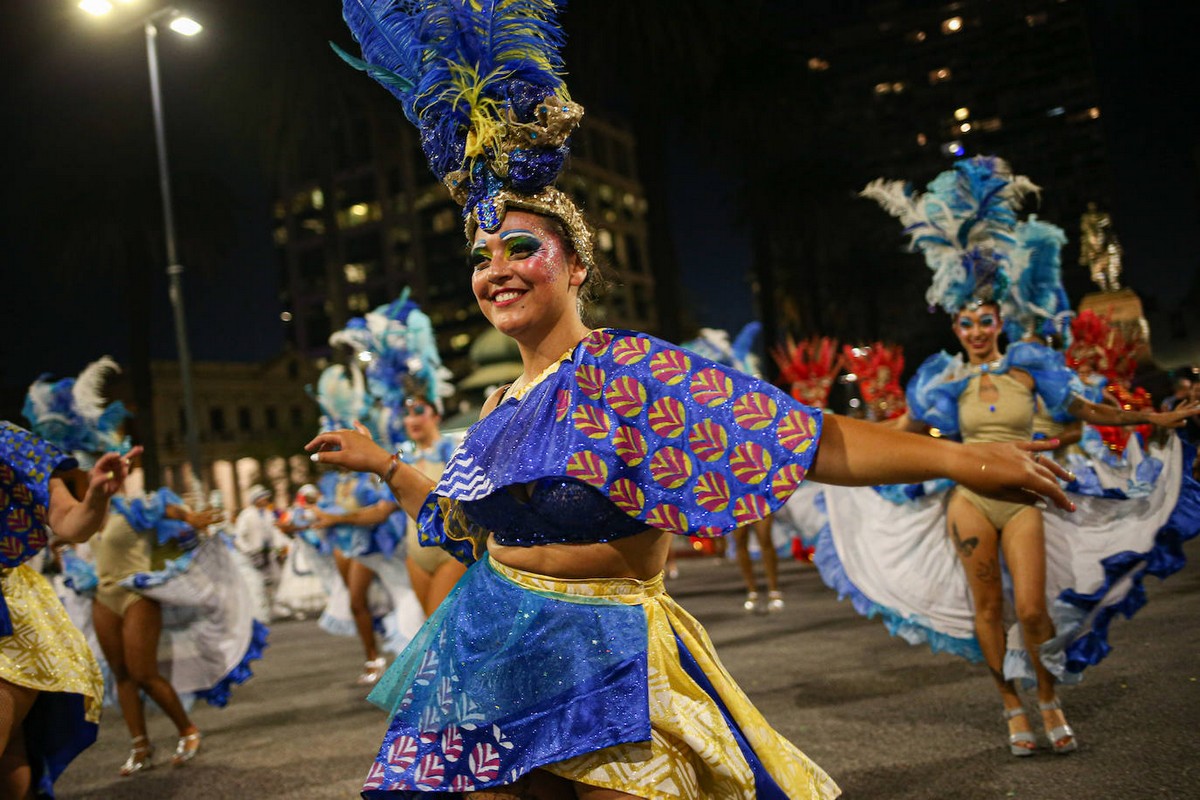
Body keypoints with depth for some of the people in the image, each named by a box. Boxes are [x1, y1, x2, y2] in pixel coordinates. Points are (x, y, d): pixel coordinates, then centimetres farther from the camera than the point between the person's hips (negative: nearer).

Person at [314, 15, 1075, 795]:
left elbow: (798, 437, -21)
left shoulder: (625, 369, -14)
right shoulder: (501, 410, 7)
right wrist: (384, 464, 28)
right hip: (493, 663, 7)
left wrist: (958, 457, -29)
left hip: (603, 669, -6)